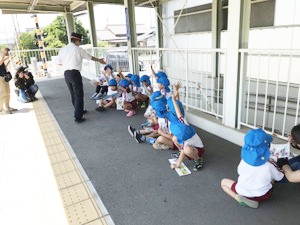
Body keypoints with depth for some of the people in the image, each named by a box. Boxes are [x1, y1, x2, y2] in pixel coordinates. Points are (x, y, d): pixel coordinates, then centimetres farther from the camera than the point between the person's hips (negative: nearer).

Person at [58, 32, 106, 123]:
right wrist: (99, 60, 26)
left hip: (66, 74, 6)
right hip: (75, 73, -6)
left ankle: (79, 111, 34)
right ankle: (78, 116, -5)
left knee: (73, 94, 17)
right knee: (79, 95, -2)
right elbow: (90, 57, 10)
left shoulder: (63, 49, 7)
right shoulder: (78, 49, -3)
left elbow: (60, 62, 11)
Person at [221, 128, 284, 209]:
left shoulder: (243, 161, -18)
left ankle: (237, 197, -5)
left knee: (223, 182, 18)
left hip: (244, 194, -1)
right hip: (263, 196, 2)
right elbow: (279, 178, -2)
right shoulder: (269, 166, -22)